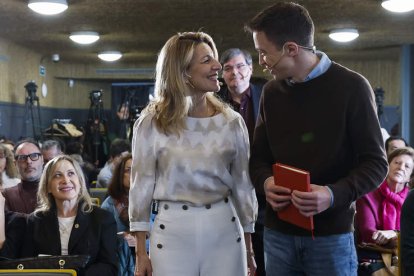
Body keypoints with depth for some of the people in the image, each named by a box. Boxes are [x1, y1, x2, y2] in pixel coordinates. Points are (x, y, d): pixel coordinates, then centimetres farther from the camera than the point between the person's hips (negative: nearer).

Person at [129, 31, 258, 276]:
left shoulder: (231, 121, 2)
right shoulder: (151, 123, -3)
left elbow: (243, 184, 7)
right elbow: (141, 186, 0)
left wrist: (249, 248, 9)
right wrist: (141, 254, 0)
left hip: (224, 230, 2)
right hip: (172, 230, -1)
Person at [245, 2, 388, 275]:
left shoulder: (351, 87, -7)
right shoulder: (271, 92, 7)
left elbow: (376, 163, -7)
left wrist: (334, 194, -23)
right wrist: (265, 182, -10)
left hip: (331, 233, -4)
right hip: (278, 232, 4)